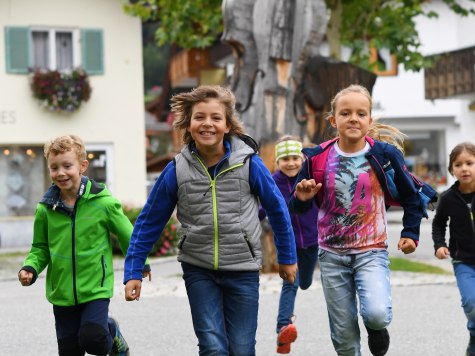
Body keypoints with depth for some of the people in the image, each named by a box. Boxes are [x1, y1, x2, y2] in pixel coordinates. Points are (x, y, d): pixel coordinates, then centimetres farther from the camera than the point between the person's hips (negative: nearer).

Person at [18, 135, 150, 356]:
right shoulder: (45, 209, -2)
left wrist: (140, 264, 12)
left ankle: (113, 336, 16)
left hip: (96, 288, -3)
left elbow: (127, 235, 3)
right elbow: (40, 247, 10)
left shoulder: (102, 201, -9)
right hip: (61, 293, 3)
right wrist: (30, 268, -8)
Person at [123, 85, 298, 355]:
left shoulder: (249, 164, -10)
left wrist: (288, 258, 11)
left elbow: (277, 209, 4)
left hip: (242, 270, 0)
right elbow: (149, 222, 2)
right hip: (199, 271, 0)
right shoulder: (177, 171, -6)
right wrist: (133, 272, -1)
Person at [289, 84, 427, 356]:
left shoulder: (385, 154, -6)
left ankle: (377, 328, 12)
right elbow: (299, 208, 4)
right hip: (332, 254, 2)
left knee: (376, 313, -24)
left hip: (372, 251, -1)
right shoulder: (318, 158, -4)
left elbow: (411, 196, 8)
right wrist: (301, 198, -17)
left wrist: (411, 232, 2)